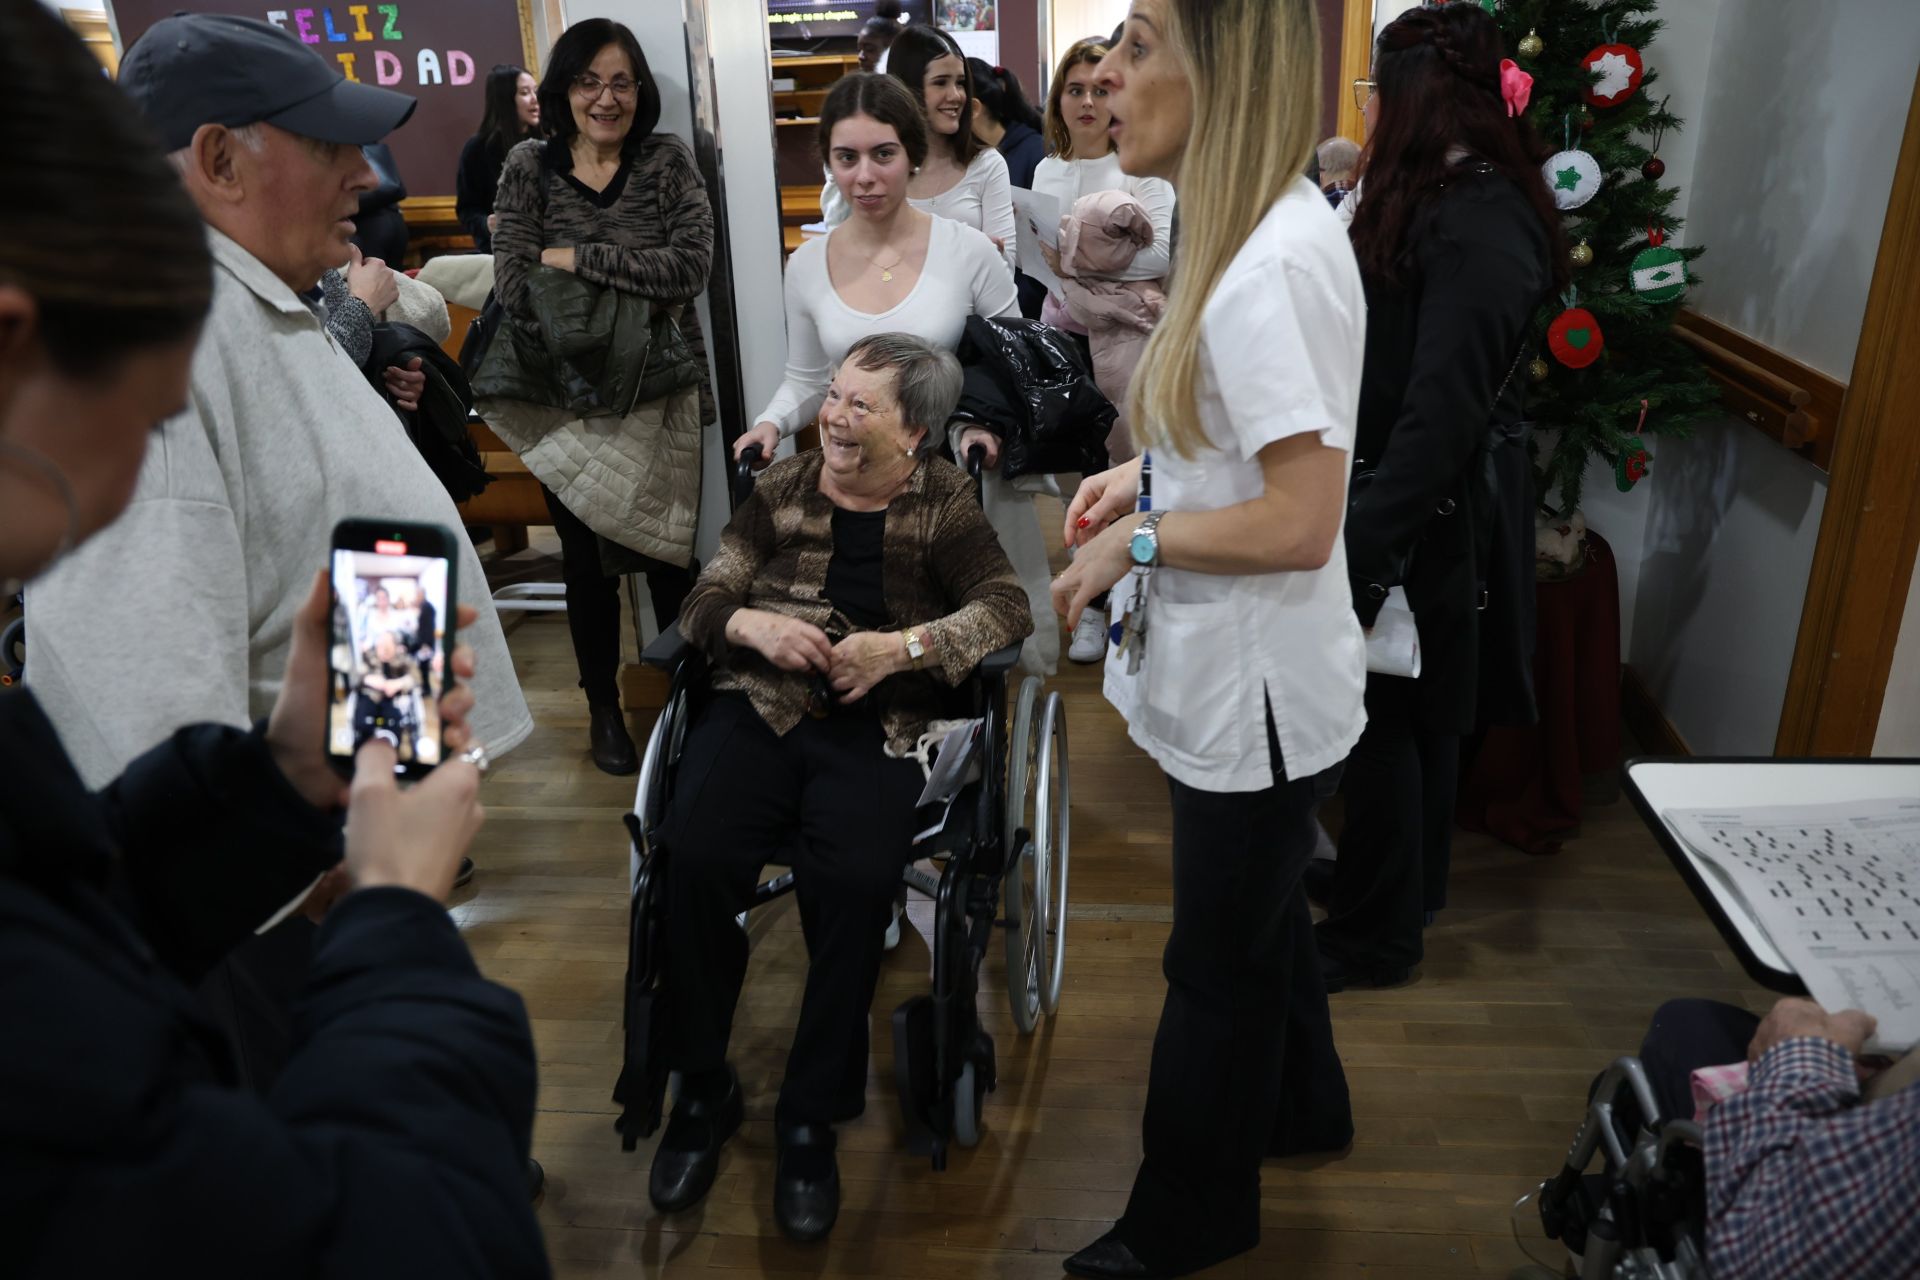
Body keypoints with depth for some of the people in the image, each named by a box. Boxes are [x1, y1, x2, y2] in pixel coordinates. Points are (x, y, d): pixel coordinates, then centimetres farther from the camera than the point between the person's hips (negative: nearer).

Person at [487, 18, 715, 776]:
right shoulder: (529, 168, 0)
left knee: (669, 553, 4)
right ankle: (602, 706, 28)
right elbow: (514, 289, -11)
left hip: (662, 398, 0)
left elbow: (692, 265, -16)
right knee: (587, 558, 10)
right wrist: (638, 283, -18)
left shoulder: (667, 161, 0)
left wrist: (577, 260, -15)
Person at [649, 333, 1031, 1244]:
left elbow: (1006, 607, -2)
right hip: (761, 705, 2)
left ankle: (811, 1117, -7)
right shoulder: (782, 488, 16)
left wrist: (901, 645, -17)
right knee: (696, 856, -25)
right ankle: (702, 1092, -2)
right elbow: (703, 601, 13)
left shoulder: (942, 502, 11)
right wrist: (753, 625, -10)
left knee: (854, 880, -29)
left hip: (877, 724, -2)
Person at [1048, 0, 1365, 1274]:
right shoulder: (1265, 226, 5)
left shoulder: (1275, 266, -27)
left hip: (1257, 693, -9)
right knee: (1260, 916, 29)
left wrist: (1136, 542, -17)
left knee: (1221, 966, 11)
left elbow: (1302, 521, -29)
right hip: (1239, 677, 10)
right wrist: (1150, 475, 4)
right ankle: (1300, 1103, 54)